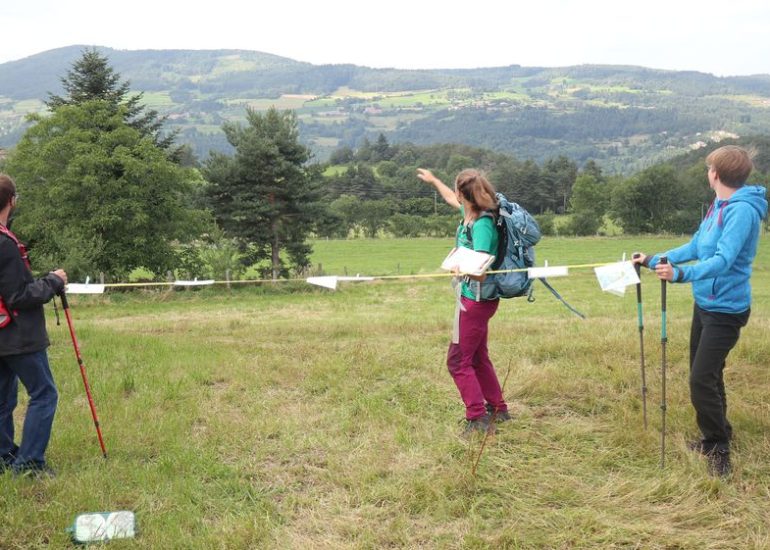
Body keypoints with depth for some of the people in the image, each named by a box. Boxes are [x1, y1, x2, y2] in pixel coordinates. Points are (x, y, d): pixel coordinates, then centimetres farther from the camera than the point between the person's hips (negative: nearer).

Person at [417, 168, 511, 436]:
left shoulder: (482, 225, -24)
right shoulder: (471, 214, 3)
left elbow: (480, 272, -27)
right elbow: (452, 200, 28)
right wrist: (433, 180, 39)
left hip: (476, 300, -10)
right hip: (476, 299, 10)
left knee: (458, 359, -3)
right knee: (478, 357, 20)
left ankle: (478, 419, 2)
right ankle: (498, 409, 31)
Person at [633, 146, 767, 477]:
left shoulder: (742, 210, -22)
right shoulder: (718, 206, 8)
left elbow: (722, 261, -33)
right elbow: (694, 248, 19)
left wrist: (680, 274, -47)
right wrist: (653, 261, 21)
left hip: (725, 309, -10)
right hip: (705, 303, 10)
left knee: (702, 379, -9)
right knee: (705, 374, 17)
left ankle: (719, 448, 7)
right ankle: (716, 435, 33)